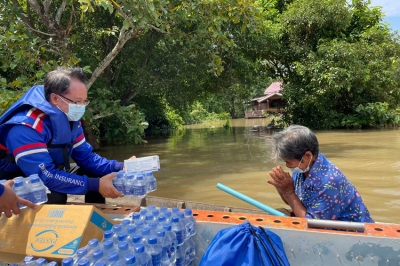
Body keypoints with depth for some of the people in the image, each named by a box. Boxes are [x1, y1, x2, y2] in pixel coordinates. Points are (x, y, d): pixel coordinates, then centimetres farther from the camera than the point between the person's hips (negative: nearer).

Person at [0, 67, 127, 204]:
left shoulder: (69, 119, -6)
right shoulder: (26, 128, -31)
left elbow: (86, 157, -3)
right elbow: (45, 176, -36)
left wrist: (119, 167, -20)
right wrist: (95, 185, -37)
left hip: (49, 176, 8)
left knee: (96, 175, -2)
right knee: (55, 196, -34)